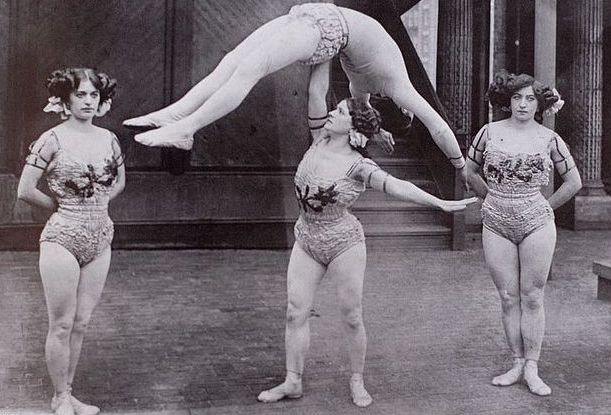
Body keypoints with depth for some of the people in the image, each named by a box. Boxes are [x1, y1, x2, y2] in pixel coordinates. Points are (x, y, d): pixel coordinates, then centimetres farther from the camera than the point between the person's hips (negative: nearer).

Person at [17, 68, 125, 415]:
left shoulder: (108, 139, 5)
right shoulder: (53, 139, -9)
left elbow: (119, 181, 22)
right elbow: (25, 191, -10)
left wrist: (94, 207, 9)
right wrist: (63, 207, 0)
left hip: (100, 241, 5)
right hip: (62, 241, -5)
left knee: (81, 324, 11)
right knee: (62, 325, 3)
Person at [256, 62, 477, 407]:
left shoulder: (358, 165, -16)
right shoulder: (320, 141, -2)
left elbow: (396, 186, -28)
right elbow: (316, 90, -5)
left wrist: (441, 203, -39)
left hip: (344, 243, -5)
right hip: (307, 240, 5)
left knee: (351, 317, 3)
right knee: (296, 312, 3)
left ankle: (358, 382, 20)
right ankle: (293, 381, 12)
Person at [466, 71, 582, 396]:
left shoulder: (549, 139, 0)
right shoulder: (489, 132, 2)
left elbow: (574, 182, 8)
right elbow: (470, 172, 14)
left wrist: (546, 208, 6)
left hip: (536, 225, -1)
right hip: (496, 226, 2)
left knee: (532, 298, 2)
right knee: (508, 298, 6)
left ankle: (532, 369, 9)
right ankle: (517, 363, 16)